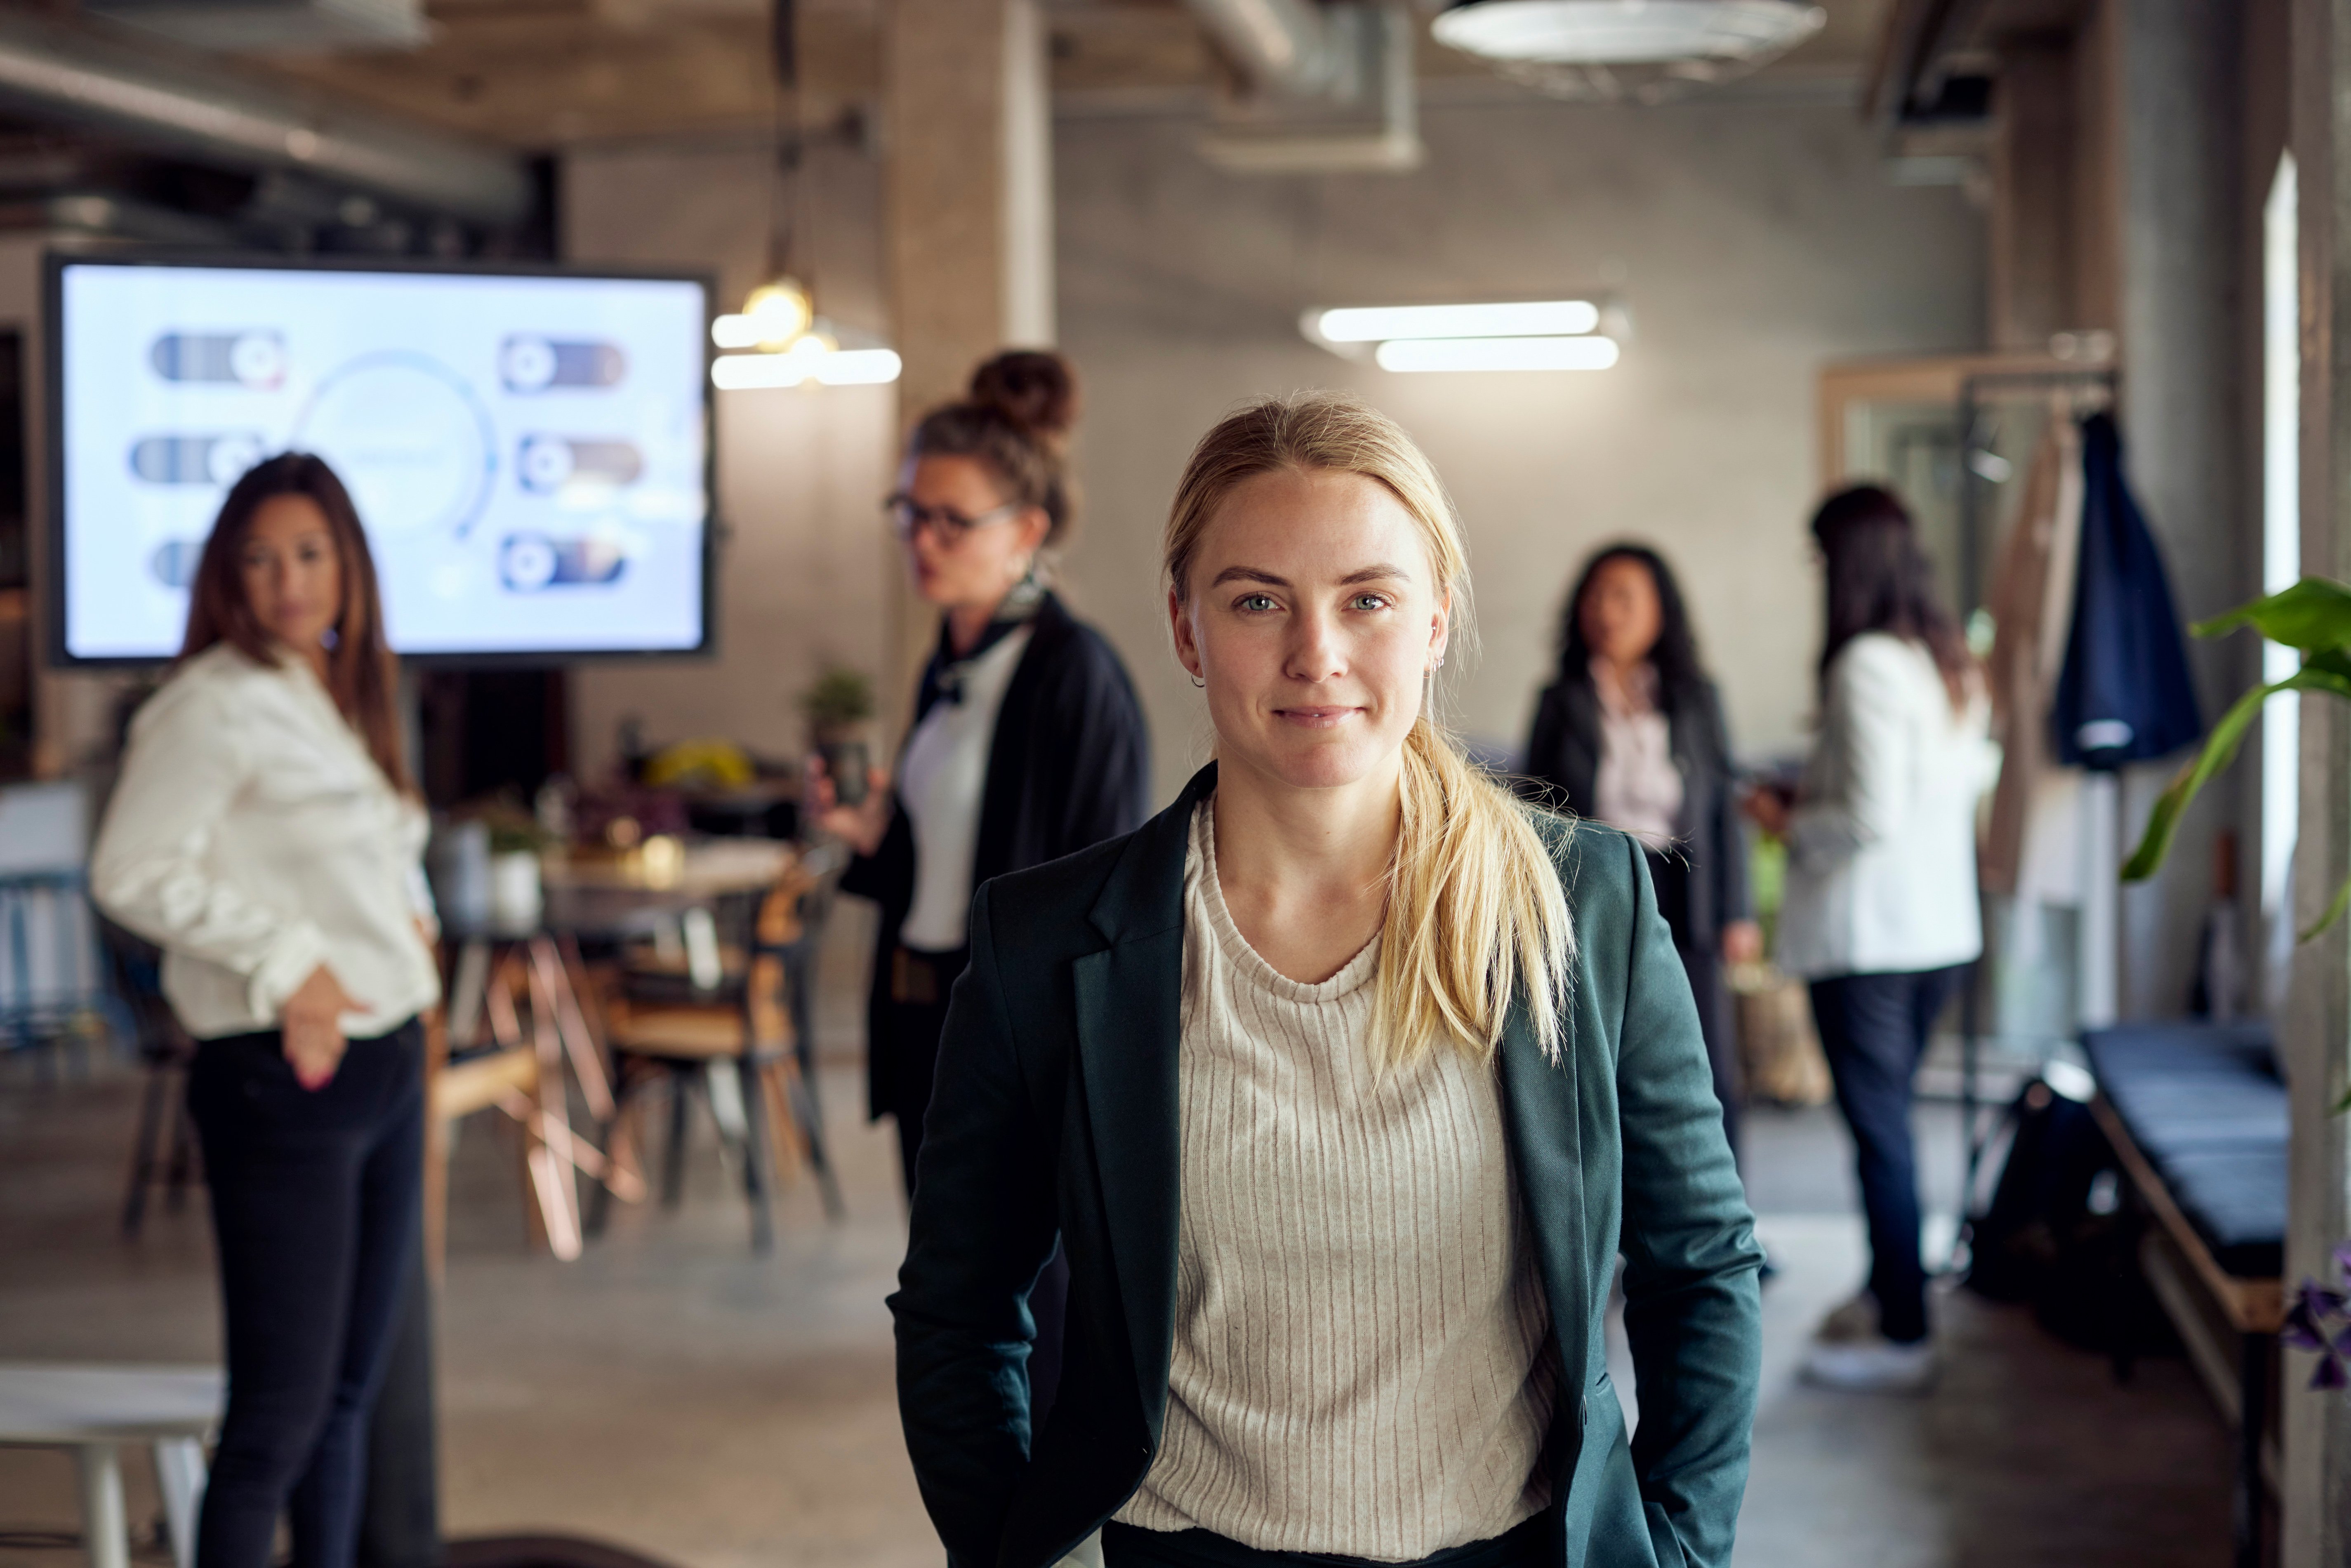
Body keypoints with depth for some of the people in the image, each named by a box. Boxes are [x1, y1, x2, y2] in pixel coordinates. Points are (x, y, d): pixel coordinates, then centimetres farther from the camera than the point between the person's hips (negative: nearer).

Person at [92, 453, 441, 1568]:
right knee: (281, 1410, -5)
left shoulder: (348, 696, 14)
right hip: (279, 1079, -8)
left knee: (350, 1391, 16)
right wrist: (285, 963, -17)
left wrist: (410, 914, 10)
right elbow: (133, 871, -19)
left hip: (386, 1063, 8)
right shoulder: (217, 704, -12)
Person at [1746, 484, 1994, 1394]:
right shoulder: (1951, 659, 8)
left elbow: (1871, 818, -23)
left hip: (1866, 933, -9)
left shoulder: (1865, 667, -18)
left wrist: (1790, 824, -5)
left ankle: (1903, 1337, 6)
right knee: (1888, 1117, 20)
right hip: (1942, 926, 9)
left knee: (1878, 1126, 0)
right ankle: (1888, 1291, 31)